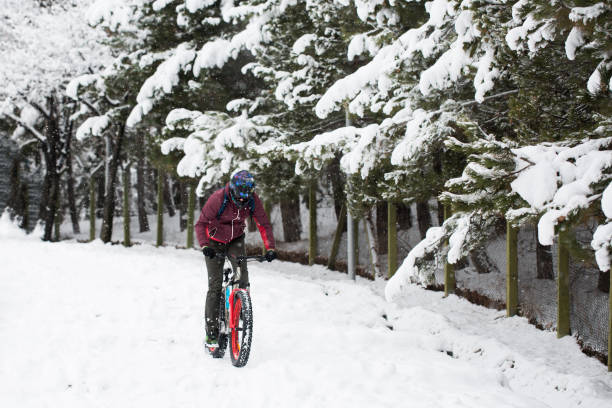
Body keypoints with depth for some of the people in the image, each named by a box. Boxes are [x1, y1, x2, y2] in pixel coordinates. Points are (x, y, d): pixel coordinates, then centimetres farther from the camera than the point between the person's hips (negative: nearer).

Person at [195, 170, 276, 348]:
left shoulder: (253, 200, -18)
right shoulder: (218, 198, -28)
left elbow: (264, 224, -11)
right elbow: (201, 224, -26)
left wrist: (270, 248, -24)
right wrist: (205, 246, -42)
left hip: (236, 240, 3)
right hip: (215, 241, -3)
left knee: (242, 273, -23)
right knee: (215, 285, -7)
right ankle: (211, 333, -3)